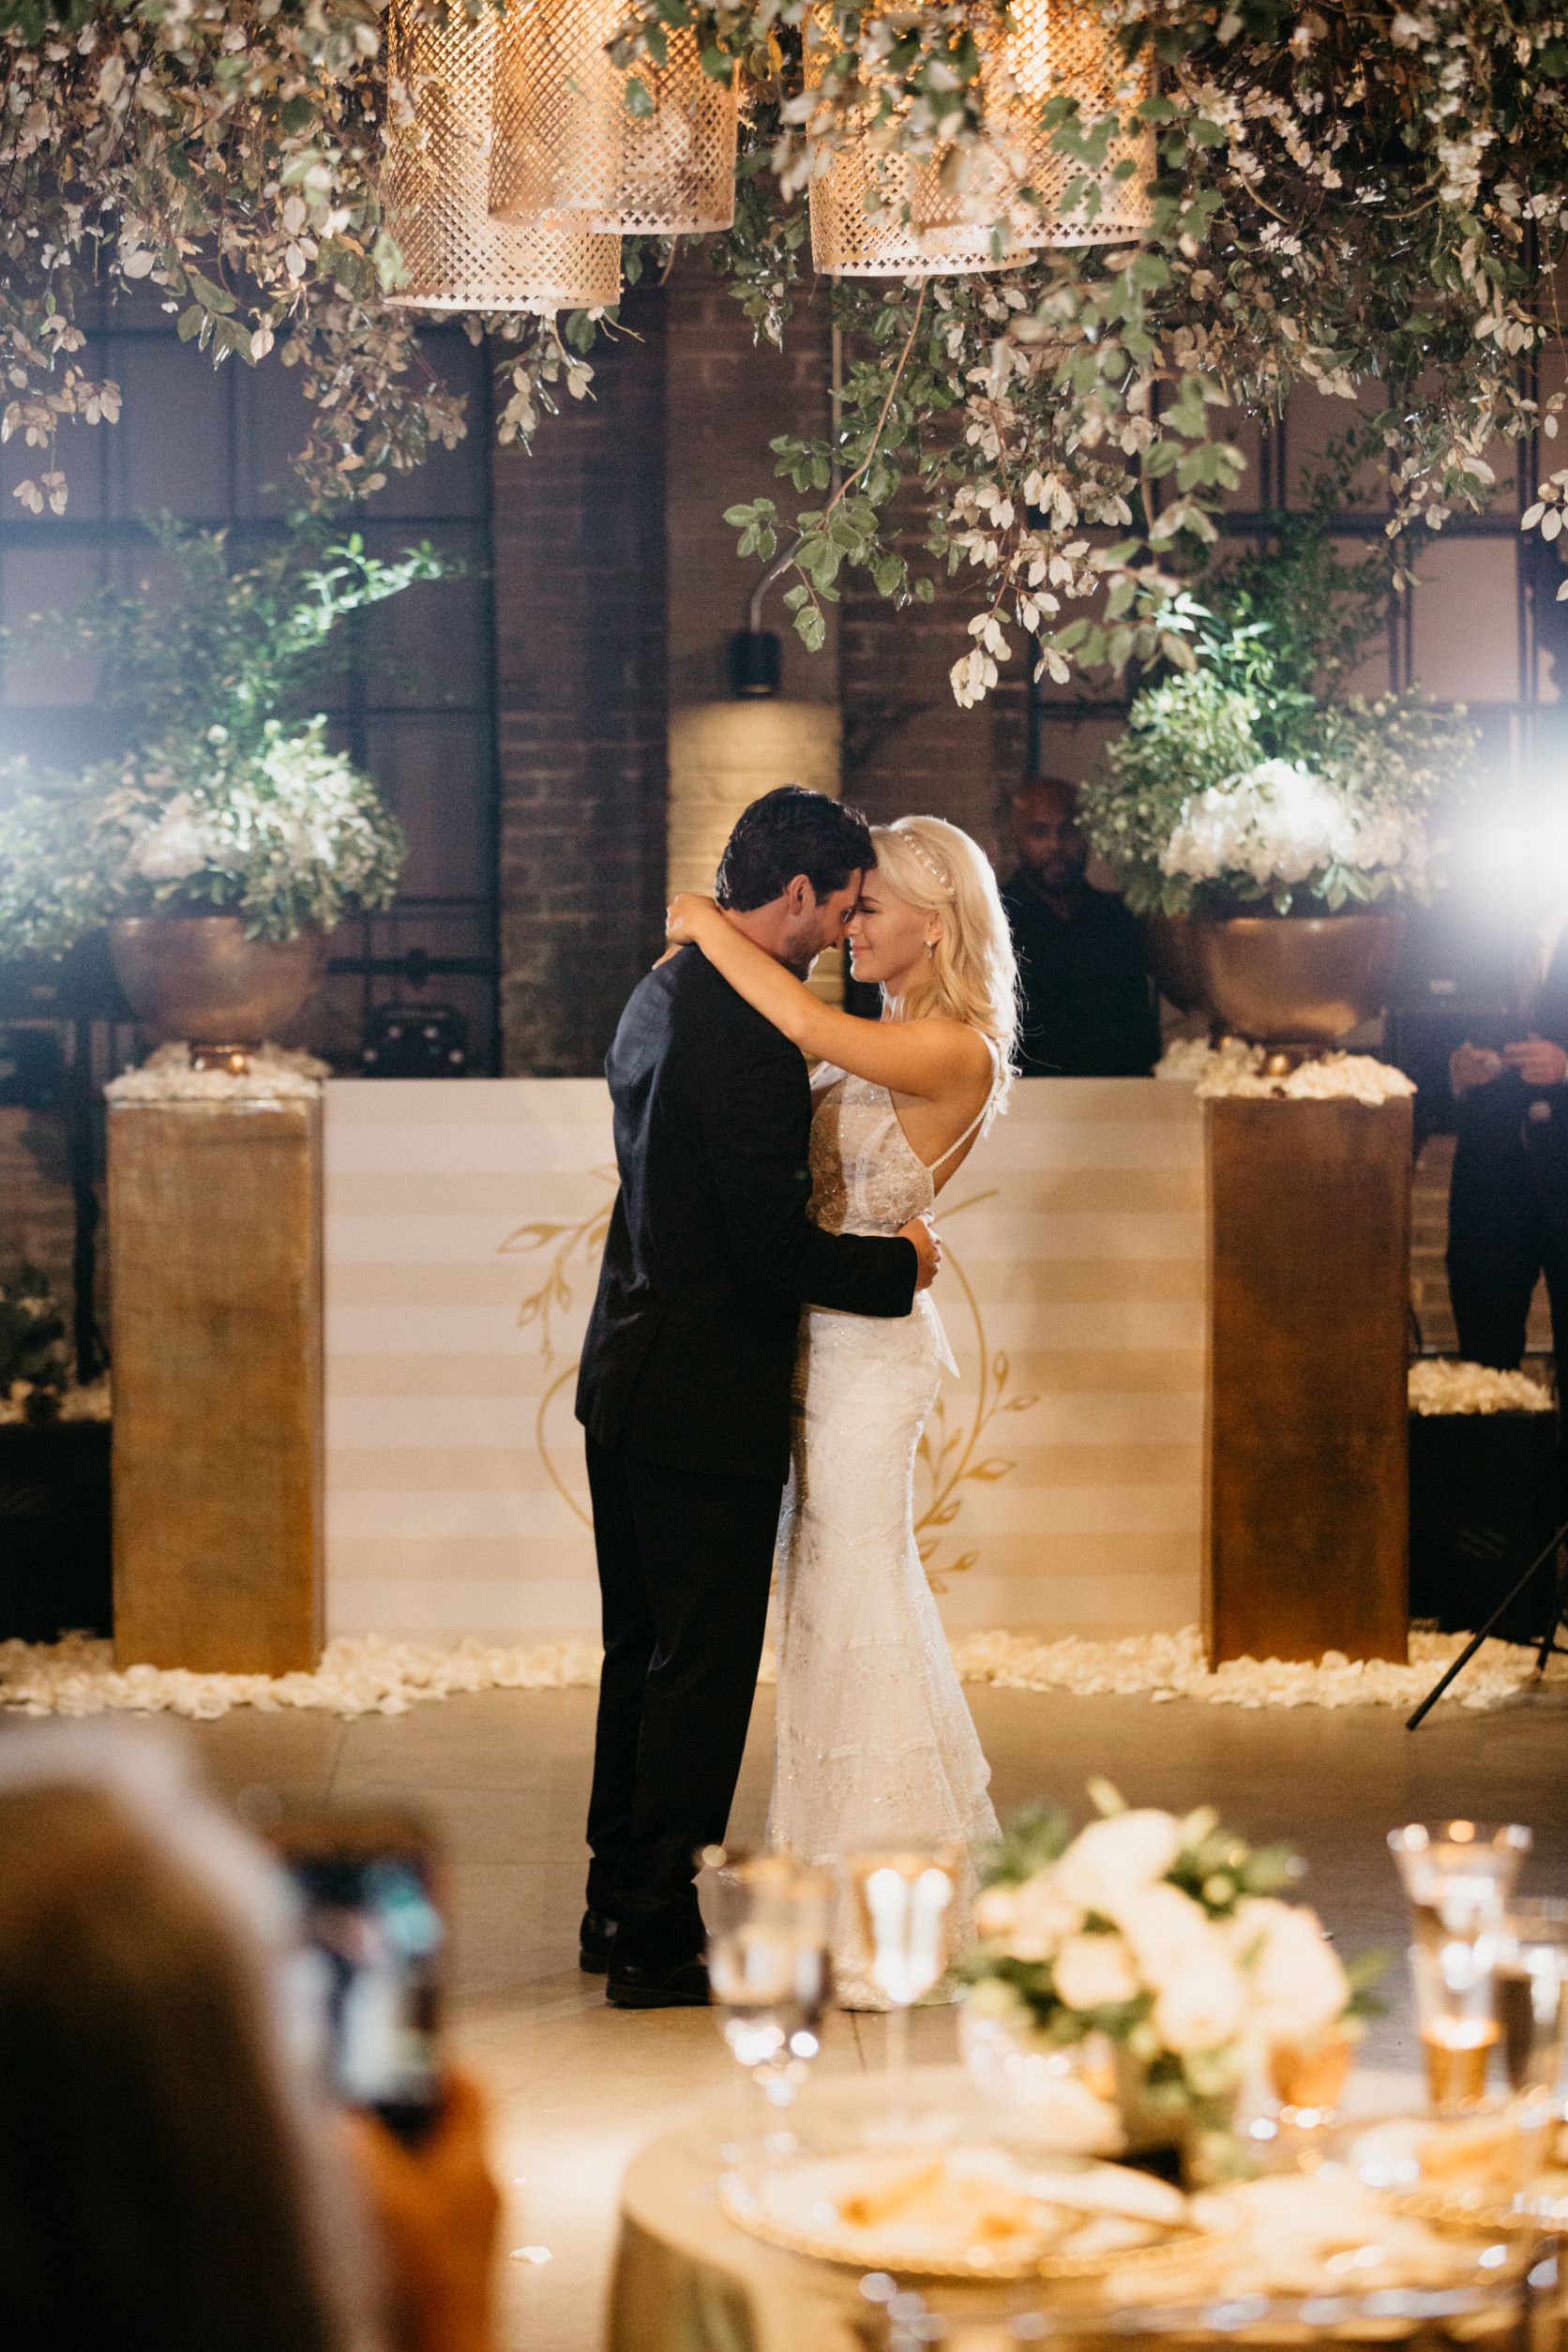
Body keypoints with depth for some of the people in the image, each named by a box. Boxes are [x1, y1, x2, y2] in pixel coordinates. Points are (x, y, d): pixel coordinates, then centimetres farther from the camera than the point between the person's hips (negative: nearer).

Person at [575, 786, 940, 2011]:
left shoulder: (662, 993, 11)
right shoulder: (744, 1028, -21)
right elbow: (772, 1243, -23)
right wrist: (898, 1263, -7)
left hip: (632, 1376, 10)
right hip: (705, 1400, -10)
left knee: (646, 1655, 17)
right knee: (702, 1665, 0)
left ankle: (622, 1906, 26)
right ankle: (655, 1936, 7)